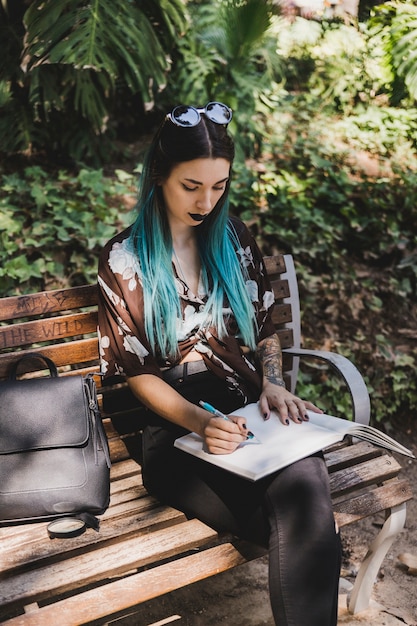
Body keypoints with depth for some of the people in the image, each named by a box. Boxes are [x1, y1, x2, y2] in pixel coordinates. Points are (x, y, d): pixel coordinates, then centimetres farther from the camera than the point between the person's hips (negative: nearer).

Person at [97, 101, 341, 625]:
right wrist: (201, 423, -18)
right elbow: (138, 372, -2)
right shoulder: (124, 259, 0)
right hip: (175, 426, -3)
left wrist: (273, 384, -2)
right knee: (307, 528, -29)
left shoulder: (234, 239, 11)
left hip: (248, 408, 4)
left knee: (306, 483, -32)